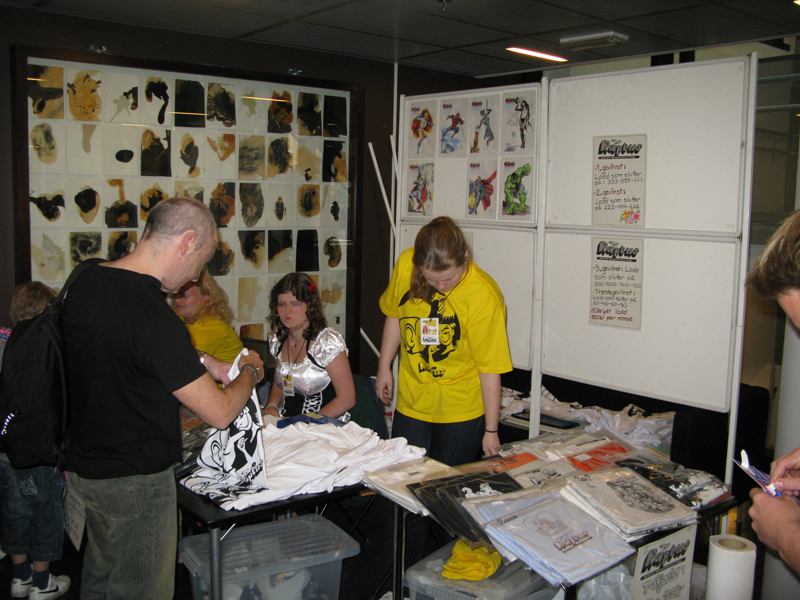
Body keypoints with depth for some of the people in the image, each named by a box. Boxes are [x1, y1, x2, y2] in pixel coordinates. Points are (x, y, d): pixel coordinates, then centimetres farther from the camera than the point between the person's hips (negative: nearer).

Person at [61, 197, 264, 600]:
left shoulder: (86, 281, -3)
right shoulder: (152, 316, -30)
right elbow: (221, 414, -24)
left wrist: (200, 362, 10)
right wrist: (249, 371, -4)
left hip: (83, 464, 9)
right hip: (135, 477, -9)